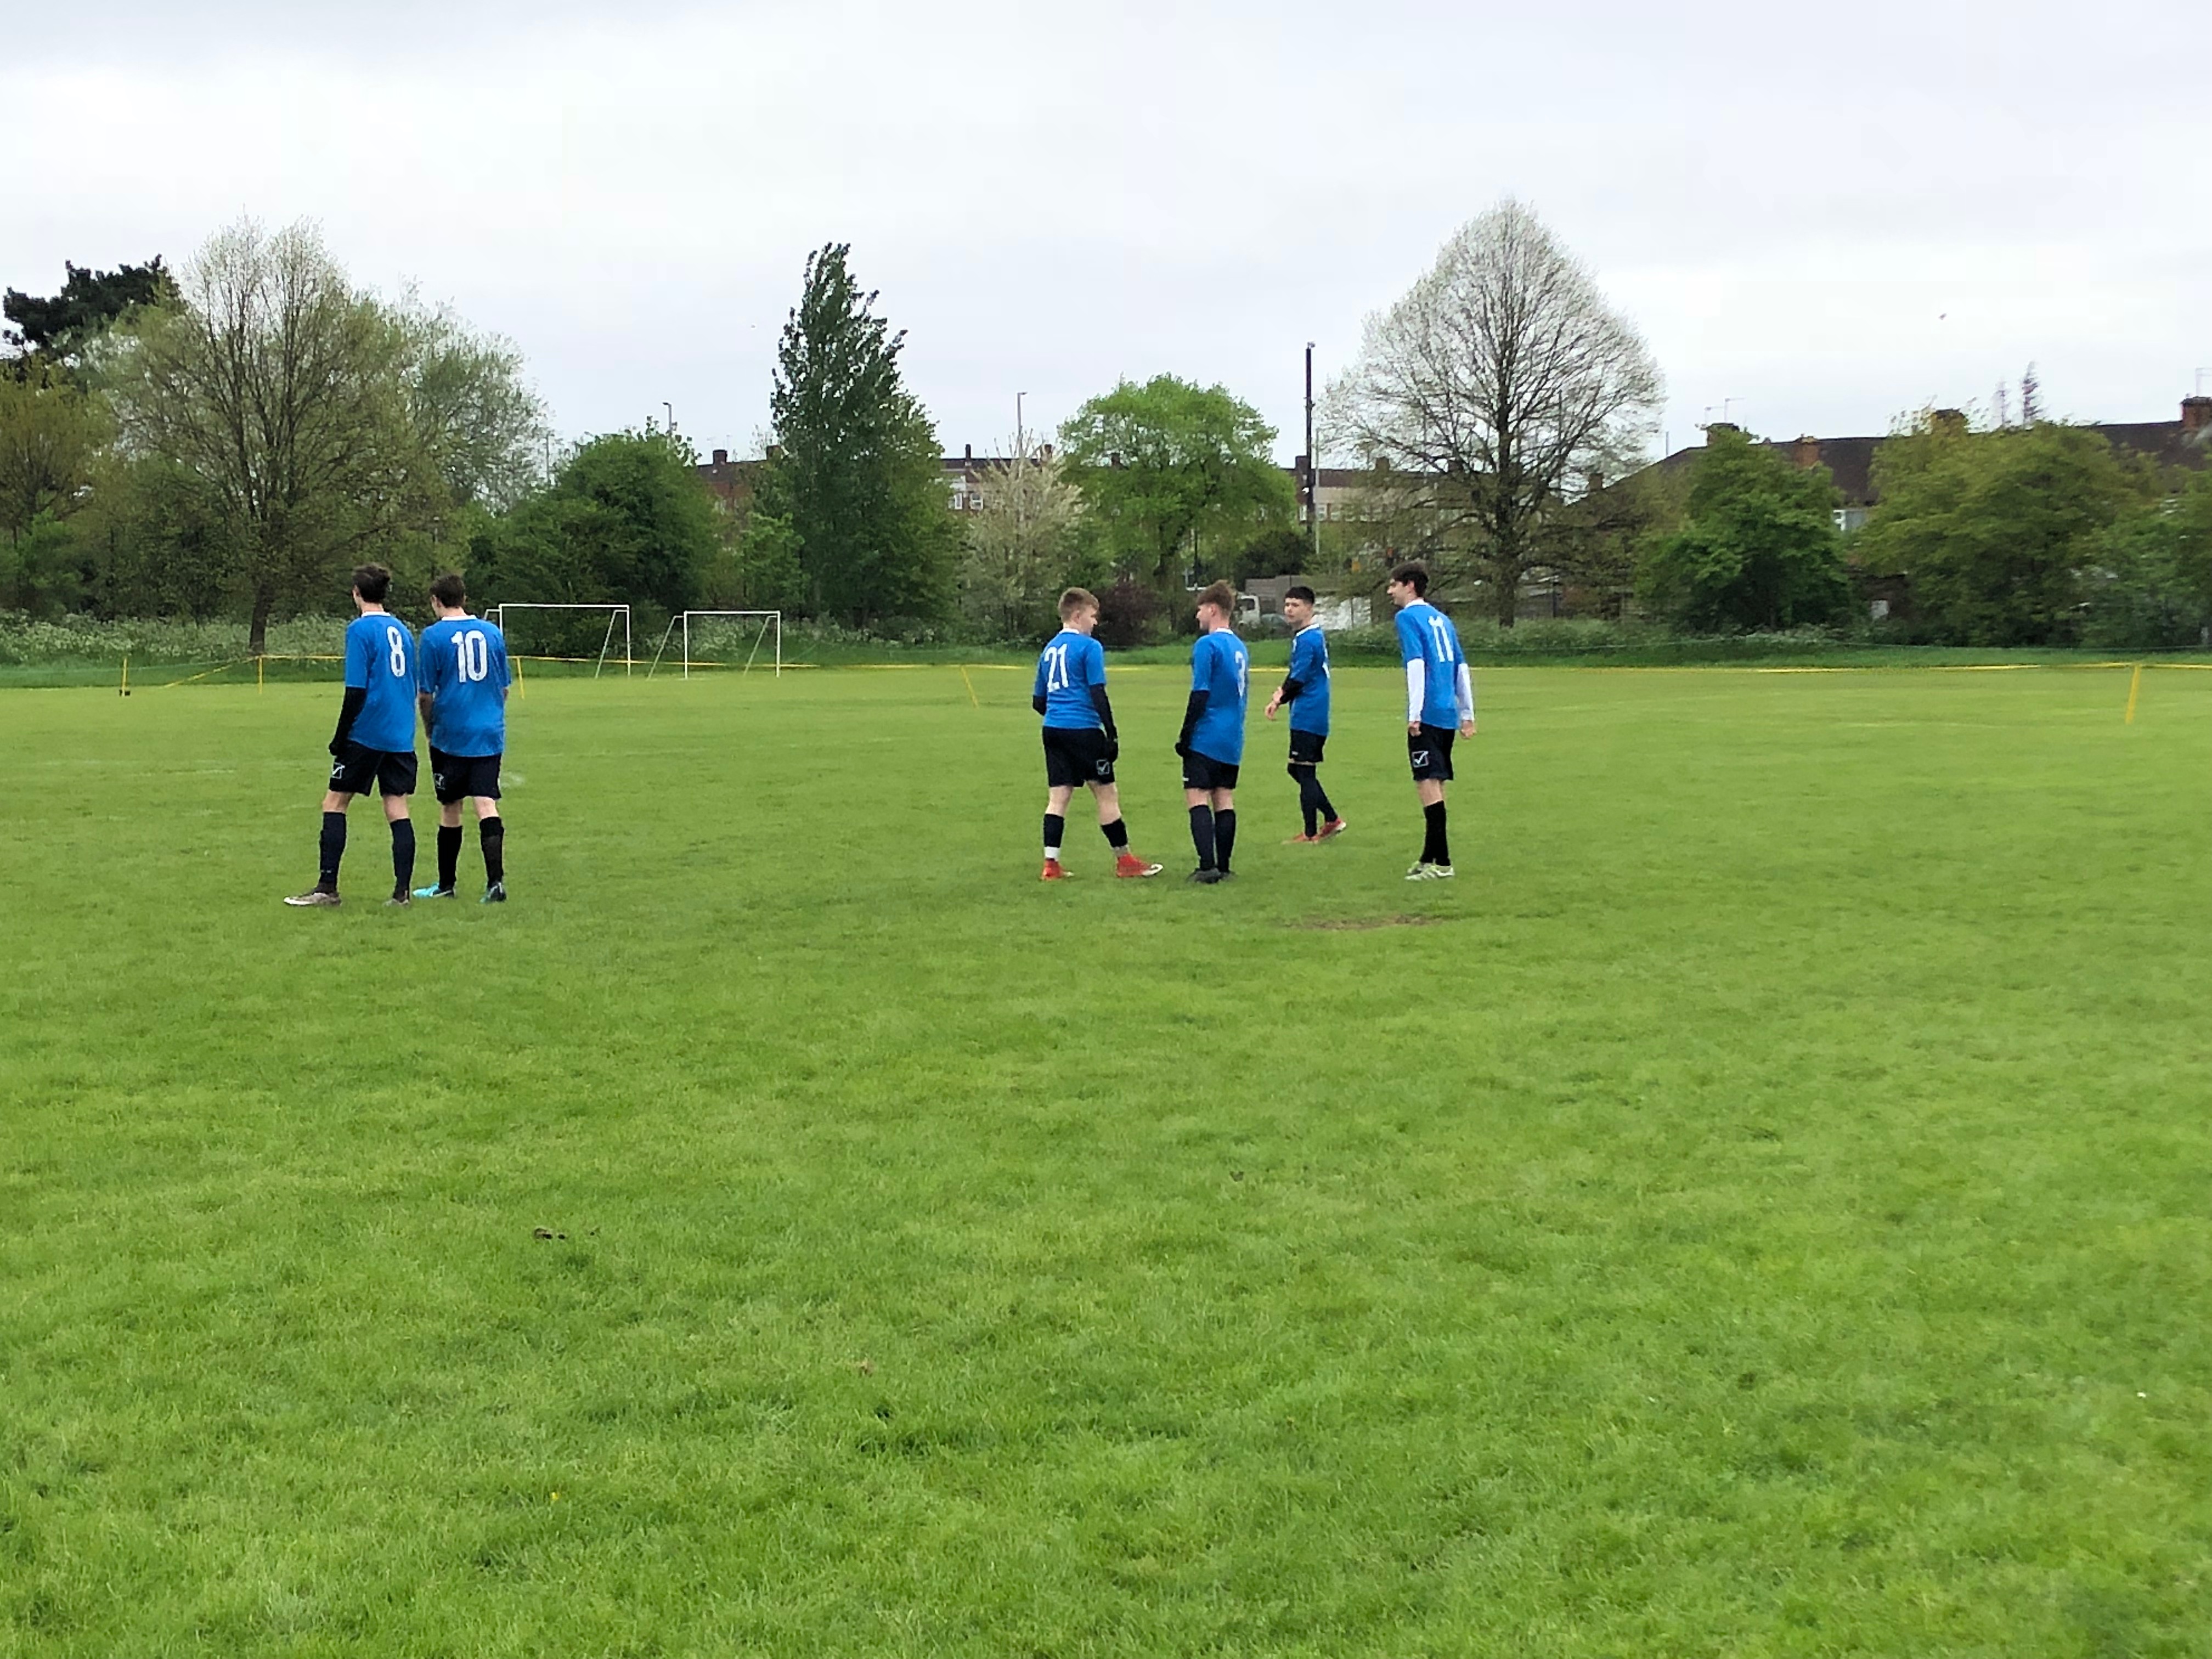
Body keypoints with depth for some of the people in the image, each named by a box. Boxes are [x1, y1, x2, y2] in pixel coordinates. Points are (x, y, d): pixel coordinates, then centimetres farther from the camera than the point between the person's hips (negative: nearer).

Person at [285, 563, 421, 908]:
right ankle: (401, 891, 1)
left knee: (335, 802, 4)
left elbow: (356, 692, -14)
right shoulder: (402, 630, 11)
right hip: (400, 737, 6)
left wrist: (340, 737, -8)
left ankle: (327, 887, 2)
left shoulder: (360, 630, -9)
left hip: (367, 733, -6)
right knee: (397, 808, 5)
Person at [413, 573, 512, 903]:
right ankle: (496, 881, -17)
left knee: (450, 809, 9)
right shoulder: (492, 633, 6)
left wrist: (430, 729, 10)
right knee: (486, 805, -3)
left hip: (451, 735, -2)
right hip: (490, 734, 2)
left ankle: (446, 885, 21)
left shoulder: (434, 636, -5)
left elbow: (426, 694, -4)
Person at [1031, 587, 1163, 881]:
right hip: (1083, 729, -7)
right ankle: (1124, 860, 9)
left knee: (1058, 797, 5)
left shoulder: (1049, 649, 15)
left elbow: (1038, 701, 19)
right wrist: (1112, 735, -10)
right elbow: (1098, 694, -12)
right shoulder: (1089, 647, -6)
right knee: (1107, 793, 2)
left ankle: (1051, 865, 0)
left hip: (1053, 730, 7)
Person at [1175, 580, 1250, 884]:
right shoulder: (1240, 647, 14)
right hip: (1233, 739, 8)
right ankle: (1223, 867, 10)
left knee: (1197, 798, -8)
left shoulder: (1207, 645, -12)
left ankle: (1207, 867, -16)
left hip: (1207, 737, -8)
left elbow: (1200, 695, -16)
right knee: (1224, 799, 9)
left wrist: (1185, 737, -11)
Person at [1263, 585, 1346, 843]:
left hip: (1306, 717, -10)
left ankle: (1311, 834, 1)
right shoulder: (1317, 635, 14)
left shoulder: (1306, 640, -16)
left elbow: (1298, 681, -16)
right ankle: (1332, 820, 19)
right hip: (1318, 717, 10)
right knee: (1300, 771, 16)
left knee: (1305, 773, -4)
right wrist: (1283, 691, 4)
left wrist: (1279, 700, 0)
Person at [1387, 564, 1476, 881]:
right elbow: (1461, 667, 18)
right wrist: (1467, 714, 19)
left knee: (1428, 785, -7)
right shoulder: (1441, 619, 19)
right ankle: (1429, 858, 20)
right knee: (1435, 786, 14)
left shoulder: (1408, 618, -5)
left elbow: (1416, 665, -16)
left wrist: (1414, 714, -18)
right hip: (1448, 715, 8)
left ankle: (1441, 863, -9)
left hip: (1427, 715, -8)